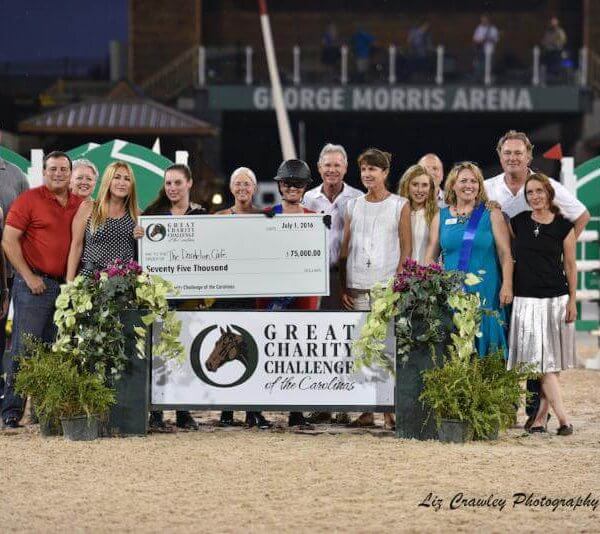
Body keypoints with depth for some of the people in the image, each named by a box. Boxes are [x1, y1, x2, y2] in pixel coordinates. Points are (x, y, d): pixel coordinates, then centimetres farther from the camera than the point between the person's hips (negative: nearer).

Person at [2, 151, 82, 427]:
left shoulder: (80, 205, 12)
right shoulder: (29, 200, -3)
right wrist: (28, 277, -11)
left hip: (68, 287, 5)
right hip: (34, 285, -5)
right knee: (24, 349, -6)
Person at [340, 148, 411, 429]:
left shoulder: (399, 205, 4)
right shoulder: (353, 206, 13)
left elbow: (406, 250, 1)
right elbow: (345, 250, 12)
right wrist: (343, 287, 4)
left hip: (387, 286, -3)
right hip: (358, 287, 3)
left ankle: (389, 411, -5)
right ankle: (366, 411, 5)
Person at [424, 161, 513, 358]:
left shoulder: (491, 214, 4)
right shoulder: (441, 217, 11)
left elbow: (505, 253, 1)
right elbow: (430, 256, 14)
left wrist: (507, 285, -9)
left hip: (484, 292, -2)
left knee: (482, 341, -3)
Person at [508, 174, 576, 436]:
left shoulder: (563, 226, 2)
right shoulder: (518, 222, 6)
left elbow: (570, 265, 4)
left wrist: (572, 300, -1)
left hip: (556, 299, 0)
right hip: (526, 300, 0)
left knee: (551, 362, 0)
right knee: (541, 360, -9)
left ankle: (540, 416, 7)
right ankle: (562, 418, -13)